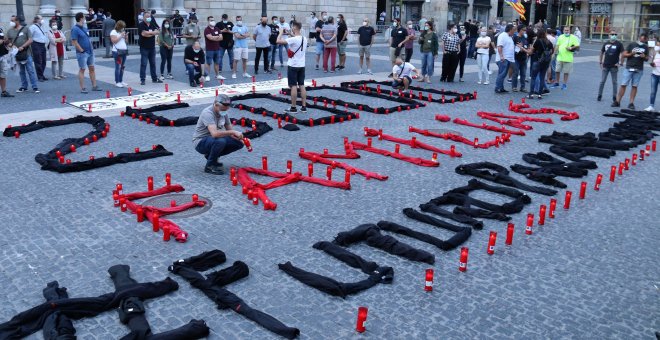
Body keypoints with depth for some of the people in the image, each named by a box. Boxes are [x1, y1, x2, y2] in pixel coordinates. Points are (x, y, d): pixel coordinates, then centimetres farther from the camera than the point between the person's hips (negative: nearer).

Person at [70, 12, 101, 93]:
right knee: (82, 70, -1)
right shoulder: (75, 29, -13)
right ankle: (82, 88, 3)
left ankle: (94, 86, 17)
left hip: (90, 52, 8)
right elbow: (74, 42, -18)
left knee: (92, 68, 10)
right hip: (82, 53, -8)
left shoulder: (85, 28, 13)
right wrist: (82, 50, -17)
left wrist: (91, 49, 12)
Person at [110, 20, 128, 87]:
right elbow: (114, 40, -15)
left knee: (122, 67, 9)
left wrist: (125, 36, 3)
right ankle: (117, 82, -6)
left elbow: (125, 41, 22)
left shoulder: (122, 32, 18)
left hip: (124, 51, 7)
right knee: (118, 67, -8)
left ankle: (121, 81, 14)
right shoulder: (114, 32, -4)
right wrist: (121, 36, -14)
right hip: (117, 51, -7)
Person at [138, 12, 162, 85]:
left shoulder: (153, 24, 11)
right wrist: (152, 32, -10)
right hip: (144, 48, -5)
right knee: (143, 64, -5)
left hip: (152, 47, 5)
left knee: (153, 63, 11)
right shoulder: (141, 25, -5)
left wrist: (149, 33, -14)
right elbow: (143, 33, -21)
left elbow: (158, 32, -3)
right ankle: (142, 79, -1)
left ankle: (154, 78, 19)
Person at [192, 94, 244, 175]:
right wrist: (233, 132, -36)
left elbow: (230, 130, 6)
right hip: (201, 142, -8)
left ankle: (211, 155, 10)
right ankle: (209, 166, -13)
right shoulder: (208, 113, -26)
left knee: (239, 143, -5)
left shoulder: (224, 113, -1)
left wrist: (241, 138, -14)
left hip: (214, 140, 8)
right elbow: (214, 133, -40)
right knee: (220, 141, -37)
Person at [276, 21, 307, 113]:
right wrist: (292, 35, 22)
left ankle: (293, 108, 1)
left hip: (293, 66, -7)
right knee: (302, 86, 9)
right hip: (302, 65, 7)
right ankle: (304, 107, 11)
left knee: (293, 86, -2)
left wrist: (281, 32, -7)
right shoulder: (304, 39, 5)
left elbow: (278, 41, -23)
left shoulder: (293, 39, -19)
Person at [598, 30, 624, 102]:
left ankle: (614, 97, 11)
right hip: (605, 66, 2)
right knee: (602, 81, 5)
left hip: (614, 66, -2)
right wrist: (601, 62, 10)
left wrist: (621, 63, -12)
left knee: (614, 82, 5)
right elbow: (602, 53, 14)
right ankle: (599, 95, 14)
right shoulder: (606, 44, 6)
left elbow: (622, 53, -6)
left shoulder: (619, 44, -4)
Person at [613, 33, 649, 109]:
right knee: (623, 85, -4)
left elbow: (647, 58, 15)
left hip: (639, 69, 2)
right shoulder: (632, 44, 3)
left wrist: (644, 57, -7)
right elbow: (624, 55, 1)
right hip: (629, 68, -2)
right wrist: (631, 54, -16)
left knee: (634, 86, 3)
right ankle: (617, 101, 0)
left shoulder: (646, 47, 11)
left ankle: (631, 103, 6)